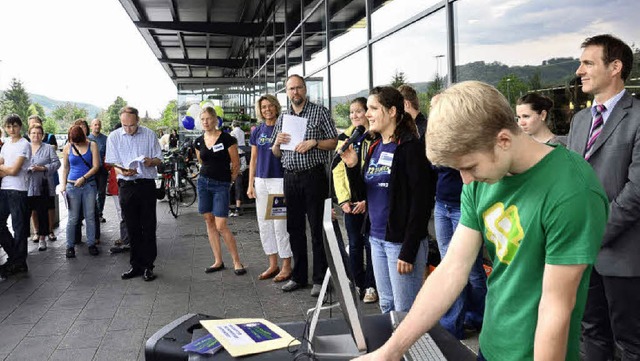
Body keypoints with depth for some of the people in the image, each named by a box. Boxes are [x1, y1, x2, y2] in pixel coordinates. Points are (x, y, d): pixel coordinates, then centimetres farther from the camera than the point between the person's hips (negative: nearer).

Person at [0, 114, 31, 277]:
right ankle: (13, 256, 25)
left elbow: (14, 170, -14)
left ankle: (19, 263, 8)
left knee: (18, 227, 0)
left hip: (18, 190, -7)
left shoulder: (24, 145, -9)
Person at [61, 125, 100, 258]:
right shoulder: (67, 148, 5)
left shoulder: (92, 145, 1)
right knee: (73, 218, 2)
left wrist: (83, 178, -13)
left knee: (90, 216, 5)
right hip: (72, 186, 0)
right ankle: (70, 246, 11)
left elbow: (96, 166, -3)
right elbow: (65, 168, 10)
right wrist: (63, 186, 3)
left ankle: (91, 244, 14)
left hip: (89, 185, 0)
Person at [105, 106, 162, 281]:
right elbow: (112, 164, 2)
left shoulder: (149, 134, 2)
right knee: (132, 228, 8)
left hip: (147, 184, -1)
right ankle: (136, 265, 19)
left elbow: (159, 159, 7)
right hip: (126, 186, 1)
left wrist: (151, 161, -17)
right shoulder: (114, 137, 3)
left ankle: (148, 266, 9)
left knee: (148, 227, 1)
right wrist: (123, 171, -20)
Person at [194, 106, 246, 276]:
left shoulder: (227, 139, -10)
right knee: (209, 222, 7)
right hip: (203, 182, 5)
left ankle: (237, 262, 3)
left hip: (221, 185, -5)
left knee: (221, 226, -9)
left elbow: (236, 164, -4)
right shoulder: (199, 142, 6)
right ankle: (218, 261, 16)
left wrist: (229, 179, 3)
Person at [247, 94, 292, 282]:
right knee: (264, 224, 9)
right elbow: (253, 160, 12)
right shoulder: (257, 131, 10)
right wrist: (250, 184, 9)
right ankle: (273, 265, 21)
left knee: (280, 224, -4)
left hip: (279, 180, -5)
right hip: (261, 180, 6)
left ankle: (286, 266, 8)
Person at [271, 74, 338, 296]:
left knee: (317, 229, -2)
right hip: (290, 177, 5)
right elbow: (276, 153, 18)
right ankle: (299, 276, 22)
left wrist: (313, 142, -17)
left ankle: (320, 279, 7)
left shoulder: (320, 112, 1)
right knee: (294, 228, 10)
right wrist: (277, 142, -3)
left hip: (314, 176, -5)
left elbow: (334, 142, -2)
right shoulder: (282, 118, 15)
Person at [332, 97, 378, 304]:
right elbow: (337, 170, 8)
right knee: (354, 244, 11)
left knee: (370, 243, 2)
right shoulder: (345, 138, 10)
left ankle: (371, 286, 16)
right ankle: (357, 285, 24)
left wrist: (367, 199, -15)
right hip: (350, 202, 5)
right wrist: (343, 199, -2)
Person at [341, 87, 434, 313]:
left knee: (404, 313, 2)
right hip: (376, 237, 8)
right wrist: (352, 167, -4)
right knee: (386, 306, 18)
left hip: (402, 240, -7)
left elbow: (420, 203, -16)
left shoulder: (410, 147, -12)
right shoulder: (375, 147, 11)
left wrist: (408, 251, -18)